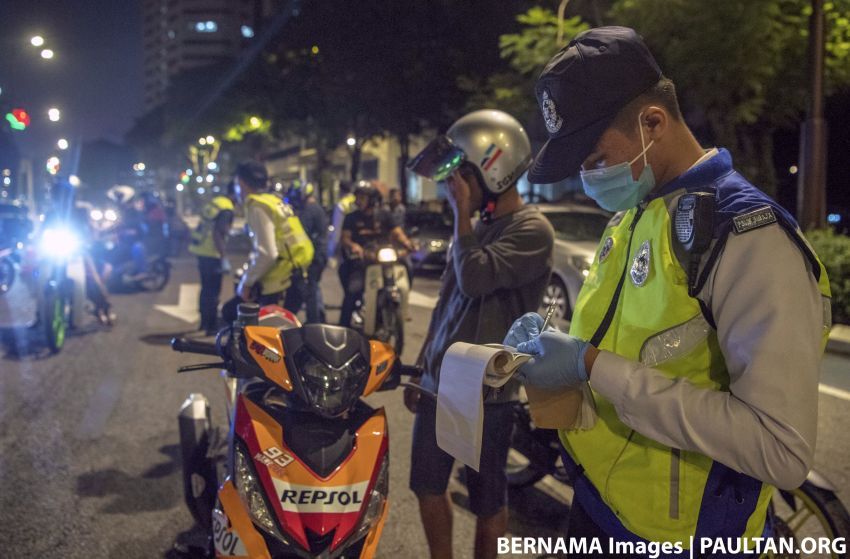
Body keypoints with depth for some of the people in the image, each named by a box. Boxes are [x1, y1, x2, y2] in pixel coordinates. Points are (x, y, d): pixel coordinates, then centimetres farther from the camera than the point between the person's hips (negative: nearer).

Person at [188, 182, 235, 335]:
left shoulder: (214, 201, 11)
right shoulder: (227, 209, -16)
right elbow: (218, 234, -23)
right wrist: (224, 258, -22)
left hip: (201, 249, 9)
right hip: (211, 253, -9)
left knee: (206, 289, 19)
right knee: (213, 292, -1)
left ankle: (204, 322, 29)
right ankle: (212, 326, 3)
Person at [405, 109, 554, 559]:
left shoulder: (531, 230, -13)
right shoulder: (478, 228, 12)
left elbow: (474, 278, -27)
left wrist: (462, 212, -15)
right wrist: (421, 370, 19)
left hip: (484, 393, -8)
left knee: (487, 501, 6)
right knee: (428, 486, 15)